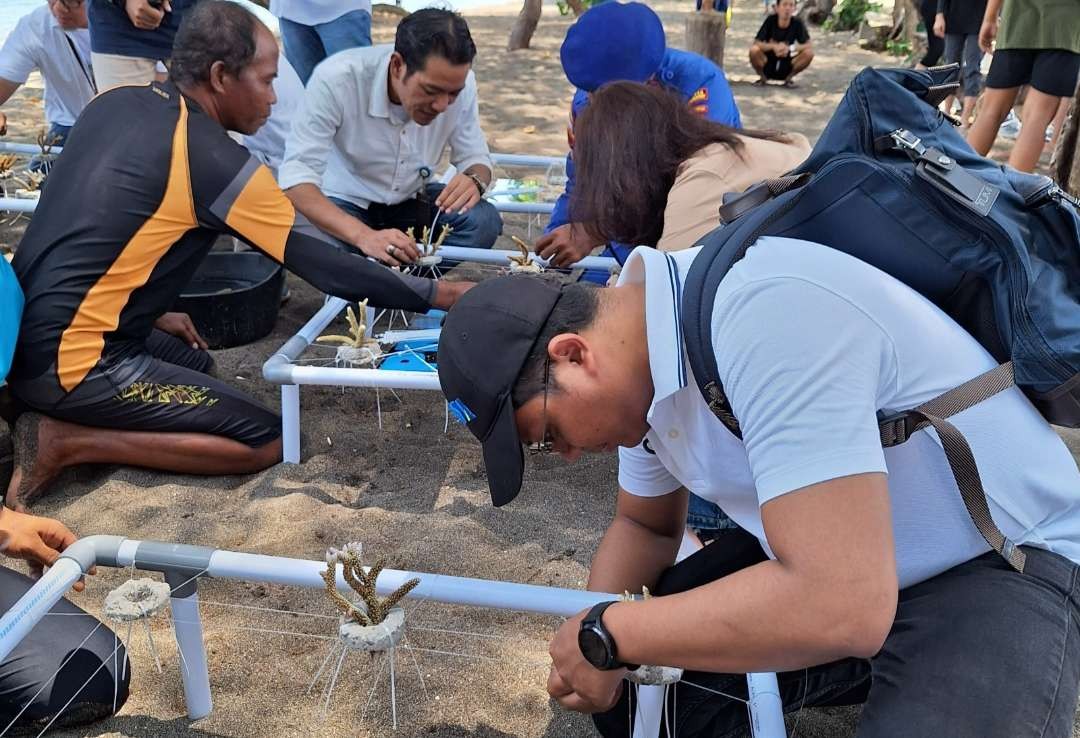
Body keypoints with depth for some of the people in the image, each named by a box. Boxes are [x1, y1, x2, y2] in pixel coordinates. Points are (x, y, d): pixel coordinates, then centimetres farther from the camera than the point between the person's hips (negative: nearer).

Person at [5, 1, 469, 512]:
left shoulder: (114, 104, 6)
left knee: (193, 361, 30)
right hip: (68, 363, -9)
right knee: (264, 443, -5)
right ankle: (67, 440, -7)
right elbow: (323, 265, -13)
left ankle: (53, 408, 11)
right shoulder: (215, 160, -17)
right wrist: (435, 294, -5)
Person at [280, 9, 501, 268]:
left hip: (410, 200, 3)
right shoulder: (336, 79, -30)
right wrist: (363, 235, -51)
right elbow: (295, 177, -34)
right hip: (344, 203, -3)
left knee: (484, 222, -23)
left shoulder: (457, 82, -19)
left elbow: (475, 157, -7)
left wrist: (474, 180, -33)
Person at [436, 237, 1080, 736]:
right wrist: (592, 636, -9)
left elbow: (842, 606, -35)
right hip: (818, 551, 8)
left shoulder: (764, 312, -31)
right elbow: (644, 524, 11)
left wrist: (607, 636, -23)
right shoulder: (642, 350, -3)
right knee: (625, 682, 0)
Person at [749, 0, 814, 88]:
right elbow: (755, 44, -17)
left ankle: (788, 78, 1)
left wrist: (789, 48, -27)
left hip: (786, 68, 1)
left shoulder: (797, 22, -10)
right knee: (754, 50, -29)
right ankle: (763, 78, -1)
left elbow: (810, 45, -12)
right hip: (767, 66, -1)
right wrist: (773, 46, -33)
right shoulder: (771, 20, -12)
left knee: (809, 53, -23)